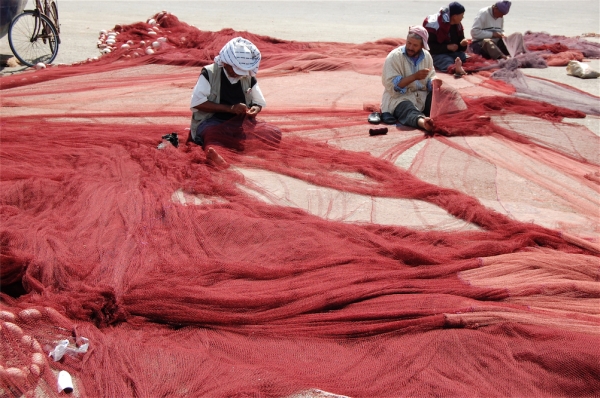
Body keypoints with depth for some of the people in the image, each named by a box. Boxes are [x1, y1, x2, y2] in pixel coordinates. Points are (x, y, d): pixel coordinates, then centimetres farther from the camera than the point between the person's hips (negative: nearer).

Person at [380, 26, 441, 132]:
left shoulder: (426, 56, 9)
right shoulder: (394, 56, -8)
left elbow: (430, 78, 11)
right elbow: (391, 85, -16)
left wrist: (433, 82, -15)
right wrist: (415, 76, -23)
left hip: (422, 96, 7)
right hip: (399, 98, -7)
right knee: (408, 110, -42)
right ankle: (422, 122, -74)